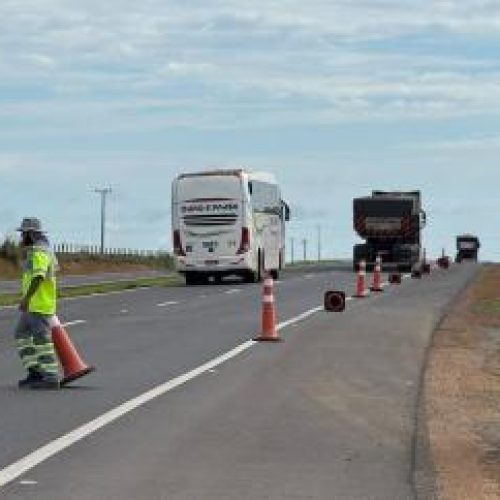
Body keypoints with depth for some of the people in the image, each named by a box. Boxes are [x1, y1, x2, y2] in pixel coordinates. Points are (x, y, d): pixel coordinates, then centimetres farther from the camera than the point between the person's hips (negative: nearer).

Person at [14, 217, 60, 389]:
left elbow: (38, 276, -29)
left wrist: (26, 298, -36)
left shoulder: (40, 252, -16)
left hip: (40, 304, -10)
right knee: (22, 335, 12)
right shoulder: (37, 250, 17)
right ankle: (35, 372, 11)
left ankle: (51, 378, -9)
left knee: (41, 339, -10)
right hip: (33, 304, 10)